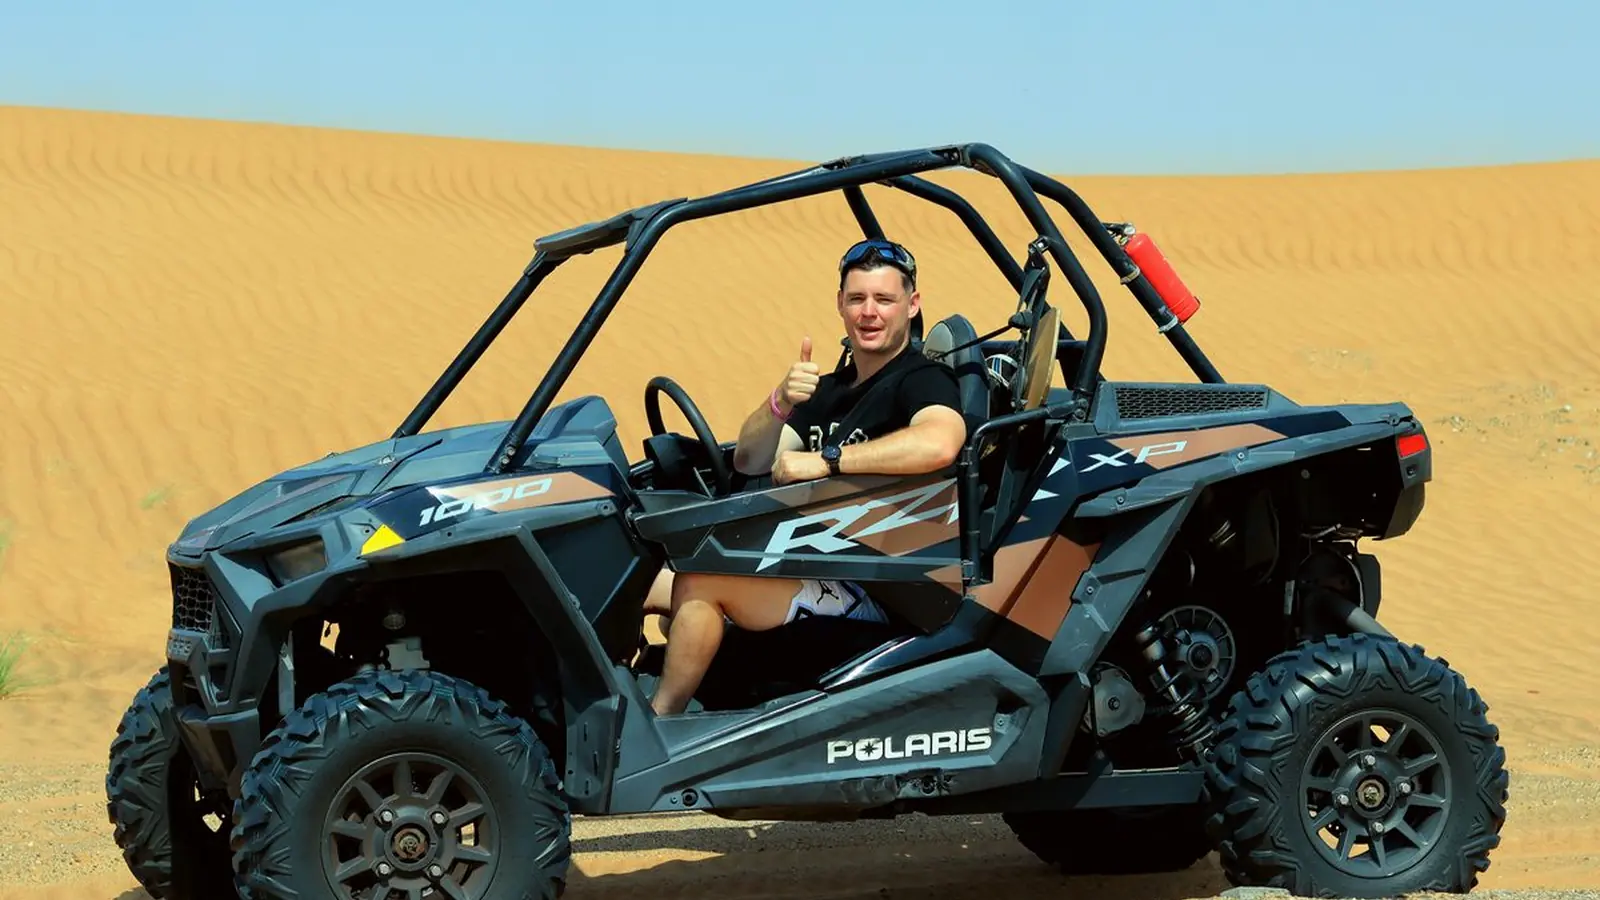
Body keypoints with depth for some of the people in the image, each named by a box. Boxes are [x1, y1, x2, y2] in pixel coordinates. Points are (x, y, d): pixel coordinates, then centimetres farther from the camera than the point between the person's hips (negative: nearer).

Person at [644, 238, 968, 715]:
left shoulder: (924, 380, -7)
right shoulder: (830, 389, 19)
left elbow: (940, 442, -33)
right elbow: (749, 461, 7)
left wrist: (826, 460, -29)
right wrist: (781, 401, -15)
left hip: (870, 594, -9)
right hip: (811, 569, 9)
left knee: (697, 582, -21)